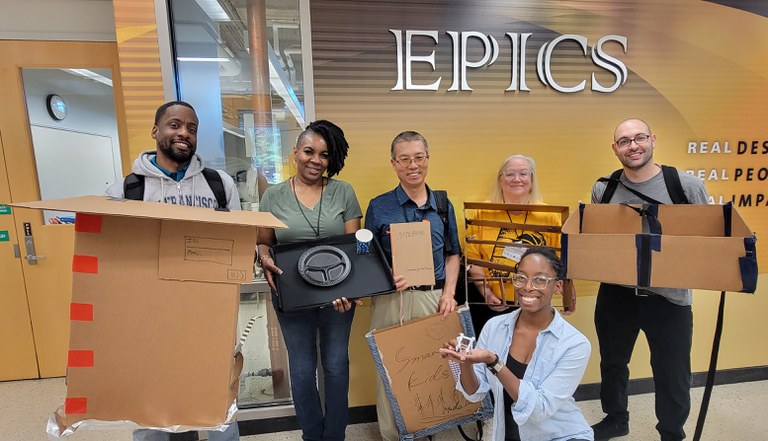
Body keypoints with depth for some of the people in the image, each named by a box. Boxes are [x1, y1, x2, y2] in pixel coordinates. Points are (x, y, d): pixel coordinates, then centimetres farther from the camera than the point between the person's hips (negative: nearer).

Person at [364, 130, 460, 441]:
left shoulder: (443, 205, 7)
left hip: (434, 298, 3)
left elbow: (452, 254, 13)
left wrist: (449, 293, 0)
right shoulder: (379, 206, -1)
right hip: (391, 300, -2)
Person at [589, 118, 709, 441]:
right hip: (615, 295, 2)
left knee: (673, 376, 14)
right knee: (612, 364, 21)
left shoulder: (687, 185, -9)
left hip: (669, 297, -2)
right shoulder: (602, 189, -4)